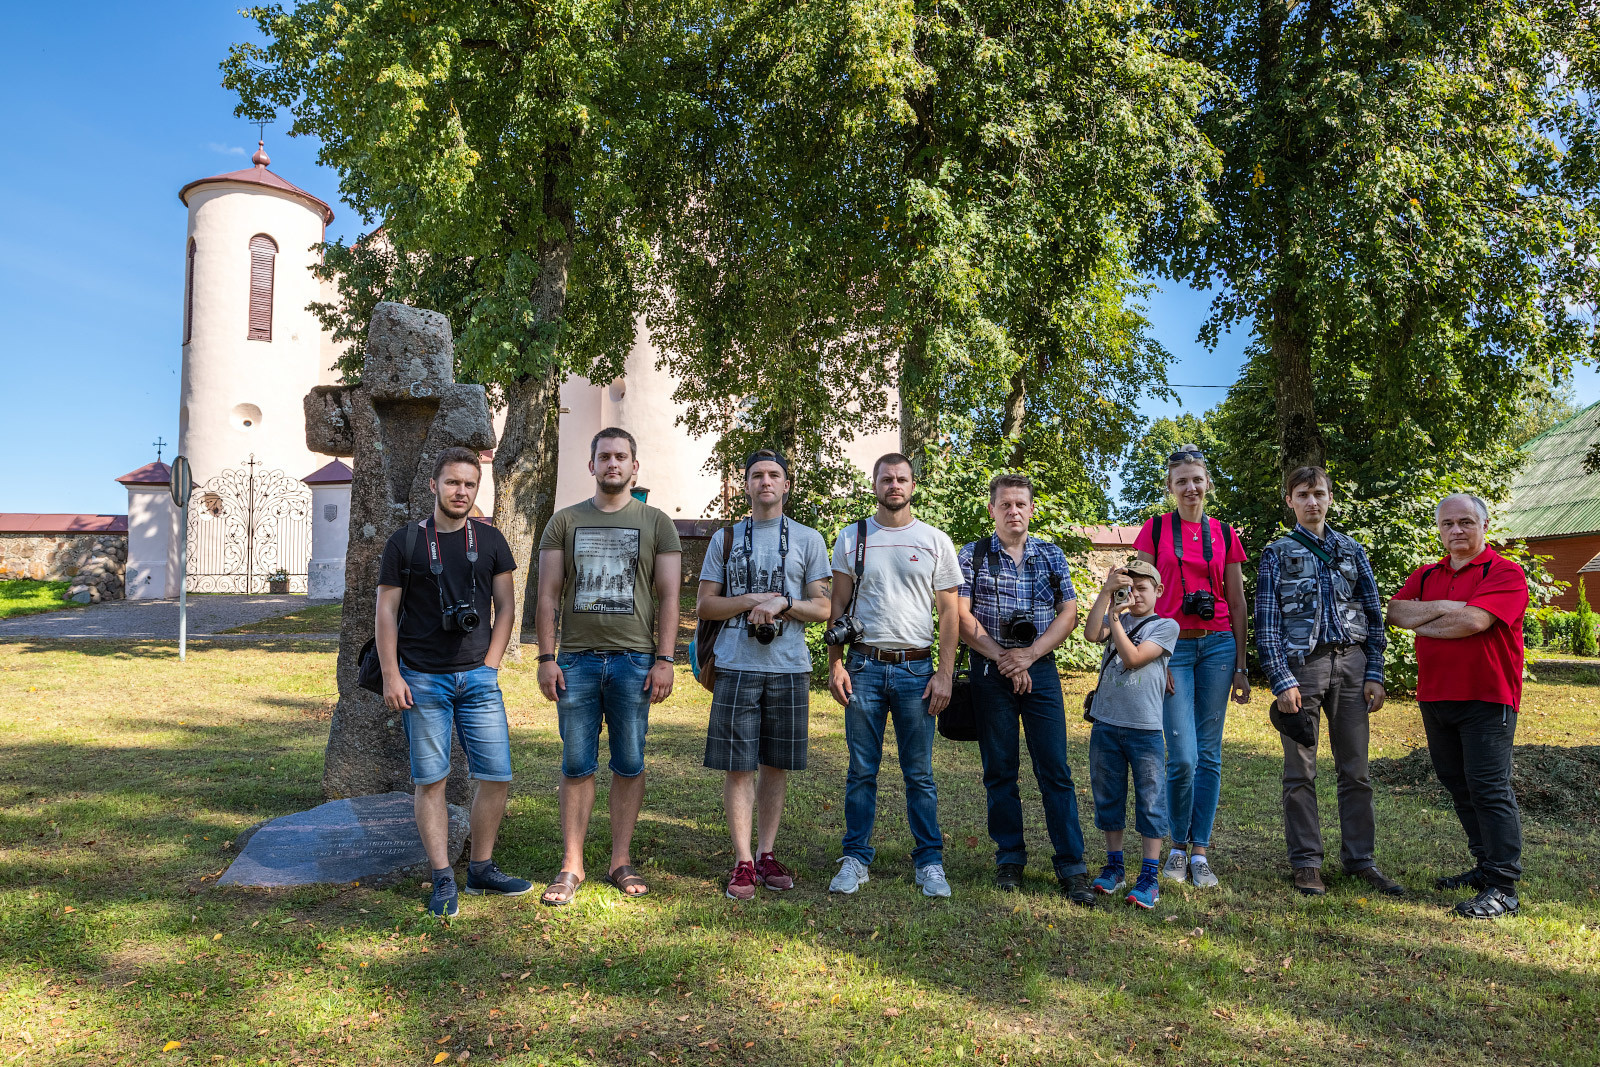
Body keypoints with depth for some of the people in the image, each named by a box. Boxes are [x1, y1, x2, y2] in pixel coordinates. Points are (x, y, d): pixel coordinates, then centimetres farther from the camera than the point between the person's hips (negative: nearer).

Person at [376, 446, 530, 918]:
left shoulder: (490, 541, 9)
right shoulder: (404, 542, 3)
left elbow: (505, 606, 11)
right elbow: (385, 613, 2)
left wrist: (488, 665, 2)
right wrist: (391, 676, -5)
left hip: (478, 678, 2)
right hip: (422, 680, -2)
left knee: (497, 776, 1)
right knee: (430, 780, 1)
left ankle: (481, 868, 17)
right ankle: (443, 881, 10)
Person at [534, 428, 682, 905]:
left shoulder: (656, 524, 7)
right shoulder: (565, 521, 10)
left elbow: (669, 597, 3)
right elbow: (548, 595, 8)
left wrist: (664, 660, -5)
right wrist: (546, 658, -1)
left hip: (635, 660, 0)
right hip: (577, 659, 1)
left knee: (629, 764, 5)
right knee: (577, 765, 4)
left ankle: (620, 861, 17)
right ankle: (571, 866, 13)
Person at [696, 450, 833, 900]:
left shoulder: (808, 539, 8)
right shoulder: (725, 538, 10)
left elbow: (823, 608, 4)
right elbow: (704, 606, 6)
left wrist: (783, 603, -13)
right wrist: (750, 600, -9)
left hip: (789, 667, 1)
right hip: (737, 665, 0)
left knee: (777, 765, 8)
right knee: (737, 766, -1)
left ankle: (767, 853, 21)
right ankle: (743, 862, 9)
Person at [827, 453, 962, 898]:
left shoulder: (935, 541, 6)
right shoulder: (852, 538, 7)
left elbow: (950, 614, 5)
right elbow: (838, 606, 8)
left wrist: (945, 673, -3)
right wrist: (835, 664, -1)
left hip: (916, 668, 0)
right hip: (864, 666, 0)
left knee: (919, 773, 5)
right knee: (862, 770, 5)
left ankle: (930, 861, 16)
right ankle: (856, 859, 16)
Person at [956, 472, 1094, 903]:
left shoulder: (1052, 556, 10)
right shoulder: (972, 555, 4)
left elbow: (1068, 613, 4)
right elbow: (961, 615, -4)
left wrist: (1029, 654, -9)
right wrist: (1002, 657, -10)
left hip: (1040, 669, 1)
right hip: (991, 672, -1)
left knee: (1055, 770, -1)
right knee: (1000, 770, 6)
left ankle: (1072, 866, 4)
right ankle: (1010, 860, 17)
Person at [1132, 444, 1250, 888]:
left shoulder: (1224, 534, 9)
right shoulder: (1155, 529, 3)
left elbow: (1237, 603, 11)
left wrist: (1241, 666, 8)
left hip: (1218, 644, 3)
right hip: (1172, 646, -3)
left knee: (1209, 754, 4)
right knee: (1183, 756, -8)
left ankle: (1200, 852, 14)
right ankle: (1177, 846, 14)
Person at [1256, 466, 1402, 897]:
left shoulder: (1352, 551, 13)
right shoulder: (1277, 554, 4)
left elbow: (1373, 616, 13)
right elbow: (1267, 625, -1)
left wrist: (1374, 675, 4)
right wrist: (1282, 681, -10)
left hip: (1351, 663, 3)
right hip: (1301, 664, -3)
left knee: (1355, 769, 6)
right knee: (1300, 771, 2)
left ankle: (1360, 858, 17)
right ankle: (1307, 862, 10)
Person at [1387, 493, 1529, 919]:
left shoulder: (1505, 573, -5)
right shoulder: (1426, 576, 15)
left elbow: (1473, 620, -20)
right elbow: (1395, 612, 1)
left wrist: (1421, 624, -6)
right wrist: (1442, 607, -13)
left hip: (1486, 697, -7)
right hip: (1435, 696, 7)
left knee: (1489, 788, -7)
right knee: (1458, 785, 13)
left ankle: (1504, 888, -2)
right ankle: (1486, 866, 26)